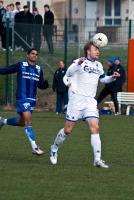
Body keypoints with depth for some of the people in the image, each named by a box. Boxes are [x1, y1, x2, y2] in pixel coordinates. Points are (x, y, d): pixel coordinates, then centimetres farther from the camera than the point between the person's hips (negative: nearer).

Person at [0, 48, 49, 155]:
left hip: (32, 99, 6)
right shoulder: (20, 66, -3)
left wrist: (45, 84, -8)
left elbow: (41, 85, 13)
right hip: (22, 98, -6)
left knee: (22, 122, 14)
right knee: (28, 120, -15)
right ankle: (34, 147, -16)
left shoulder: (39, 69, 10)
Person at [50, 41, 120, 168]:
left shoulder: (98, 65, 15)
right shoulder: (80, 62, -5)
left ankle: (97, 160, -13)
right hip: (76, 99, -5)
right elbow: (68, 73, -21)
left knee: (95, 128, -10)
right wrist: (78, 64, -39)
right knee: (68, 129, 0)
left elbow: (103, 79, 31)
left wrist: (112, 77, 10)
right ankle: (54, 148, 25)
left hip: (90, 101, 5)